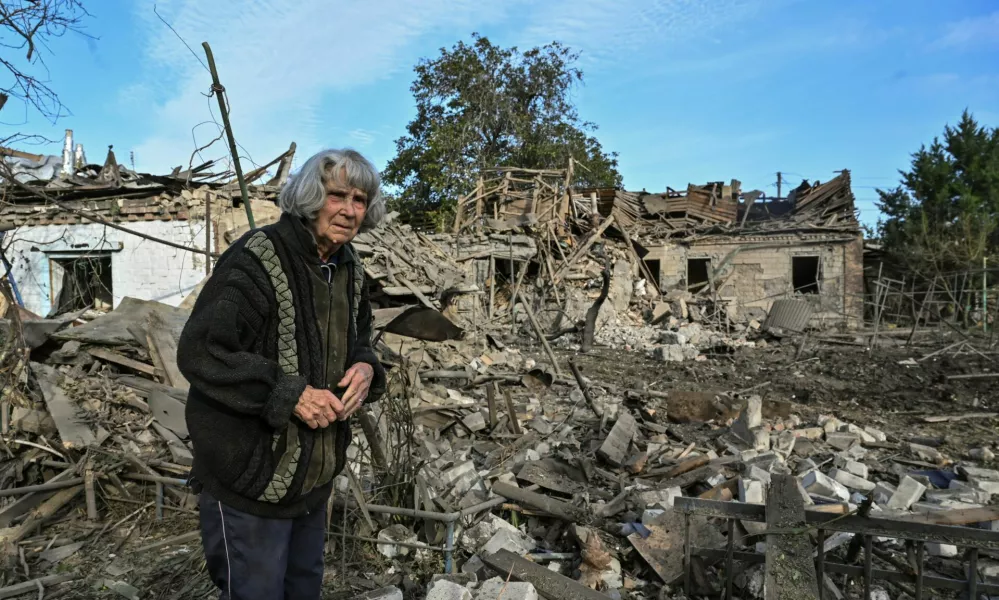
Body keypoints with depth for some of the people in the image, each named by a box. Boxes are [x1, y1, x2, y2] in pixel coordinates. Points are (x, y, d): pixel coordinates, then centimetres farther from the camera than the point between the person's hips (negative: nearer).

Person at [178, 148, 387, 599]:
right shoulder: (257, 259, -21)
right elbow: (199, 352, -24)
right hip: (249, 478, -7)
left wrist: (365, 368, -7)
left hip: (314, 474, 8)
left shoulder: (349, 270, 4)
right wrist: (289, 395, -28)